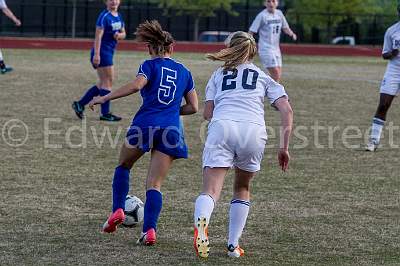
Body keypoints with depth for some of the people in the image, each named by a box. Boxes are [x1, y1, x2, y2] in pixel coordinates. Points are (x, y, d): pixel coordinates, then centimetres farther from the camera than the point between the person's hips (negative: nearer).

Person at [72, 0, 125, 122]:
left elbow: (123, 34, 20)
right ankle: (105, 113, -2)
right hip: (102, 52, -9)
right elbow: (98, 36, -19)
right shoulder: (104, 17, -14)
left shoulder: (119, 16, 13)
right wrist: (96, 54, -25)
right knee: (108, 81, -7)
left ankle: (80, 104, 19)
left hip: (109, 53, 9)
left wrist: (119, 35, -4)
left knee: (103, 83, 13)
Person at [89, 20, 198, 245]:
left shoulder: (150, 66, 6)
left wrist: (105, 98, -10)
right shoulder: (184, 72, 18)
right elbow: (194, 107, 18)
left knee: (124, 165, 24)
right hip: (172, 130, 2)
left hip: (146, 124, -2)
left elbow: (136, 85, -14)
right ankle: (150, 230, -14)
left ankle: (118, 210, 11)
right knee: (155, 185, 2)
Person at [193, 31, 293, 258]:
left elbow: (208, 113, 18)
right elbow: (287, 110, 13)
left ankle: (201, 223, -44)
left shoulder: (219, 75, 28)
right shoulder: (263, 77, 26)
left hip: (222, 126, -1)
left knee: (211, 190, -12)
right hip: (254, 130, 1)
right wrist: (285, 148, 13)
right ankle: (233, 245, 16)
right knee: (242, 188, 23)